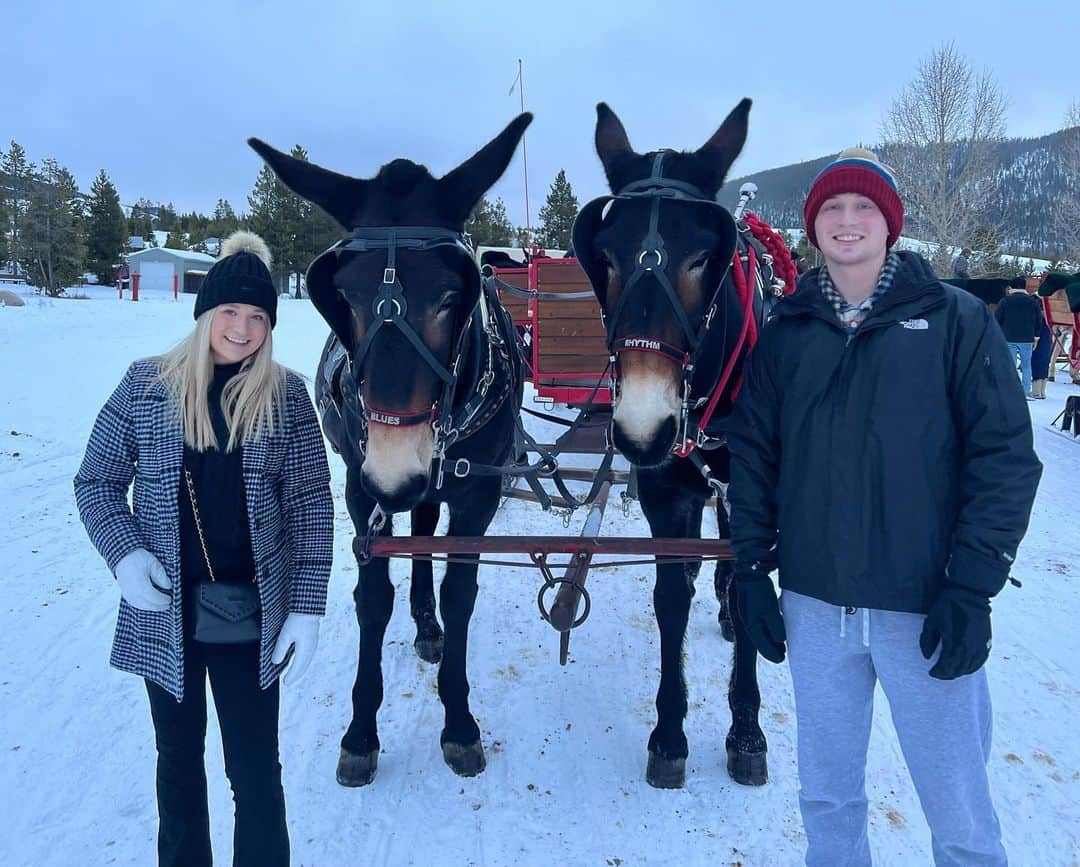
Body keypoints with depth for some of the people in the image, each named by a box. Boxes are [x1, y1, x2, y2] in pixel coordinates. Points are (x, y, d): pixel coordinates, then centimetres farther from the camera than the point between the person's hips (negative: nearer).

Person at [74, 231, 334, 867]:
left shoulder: (286, 395, -5)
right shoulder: (146, 385, -3)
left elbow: (312, 505, -4)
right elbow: (97, 481, 3)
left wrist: (308, 606, -9)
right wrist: (125, 553, -14)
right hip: (165, 611, 1)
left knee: (256, 767, 8)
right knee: (179, 760, 19)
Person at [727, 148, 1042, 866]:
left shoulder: (956, 321, -3)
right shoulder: (786, 334, 6)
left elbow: (1005, 457, -6)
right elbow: (752, 455, 8)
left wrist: (972, 589, -12)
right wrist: (752, 570, 3)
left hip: (926, 610, -3)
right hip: (813, 607, 3)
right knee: (827, 796, 17)